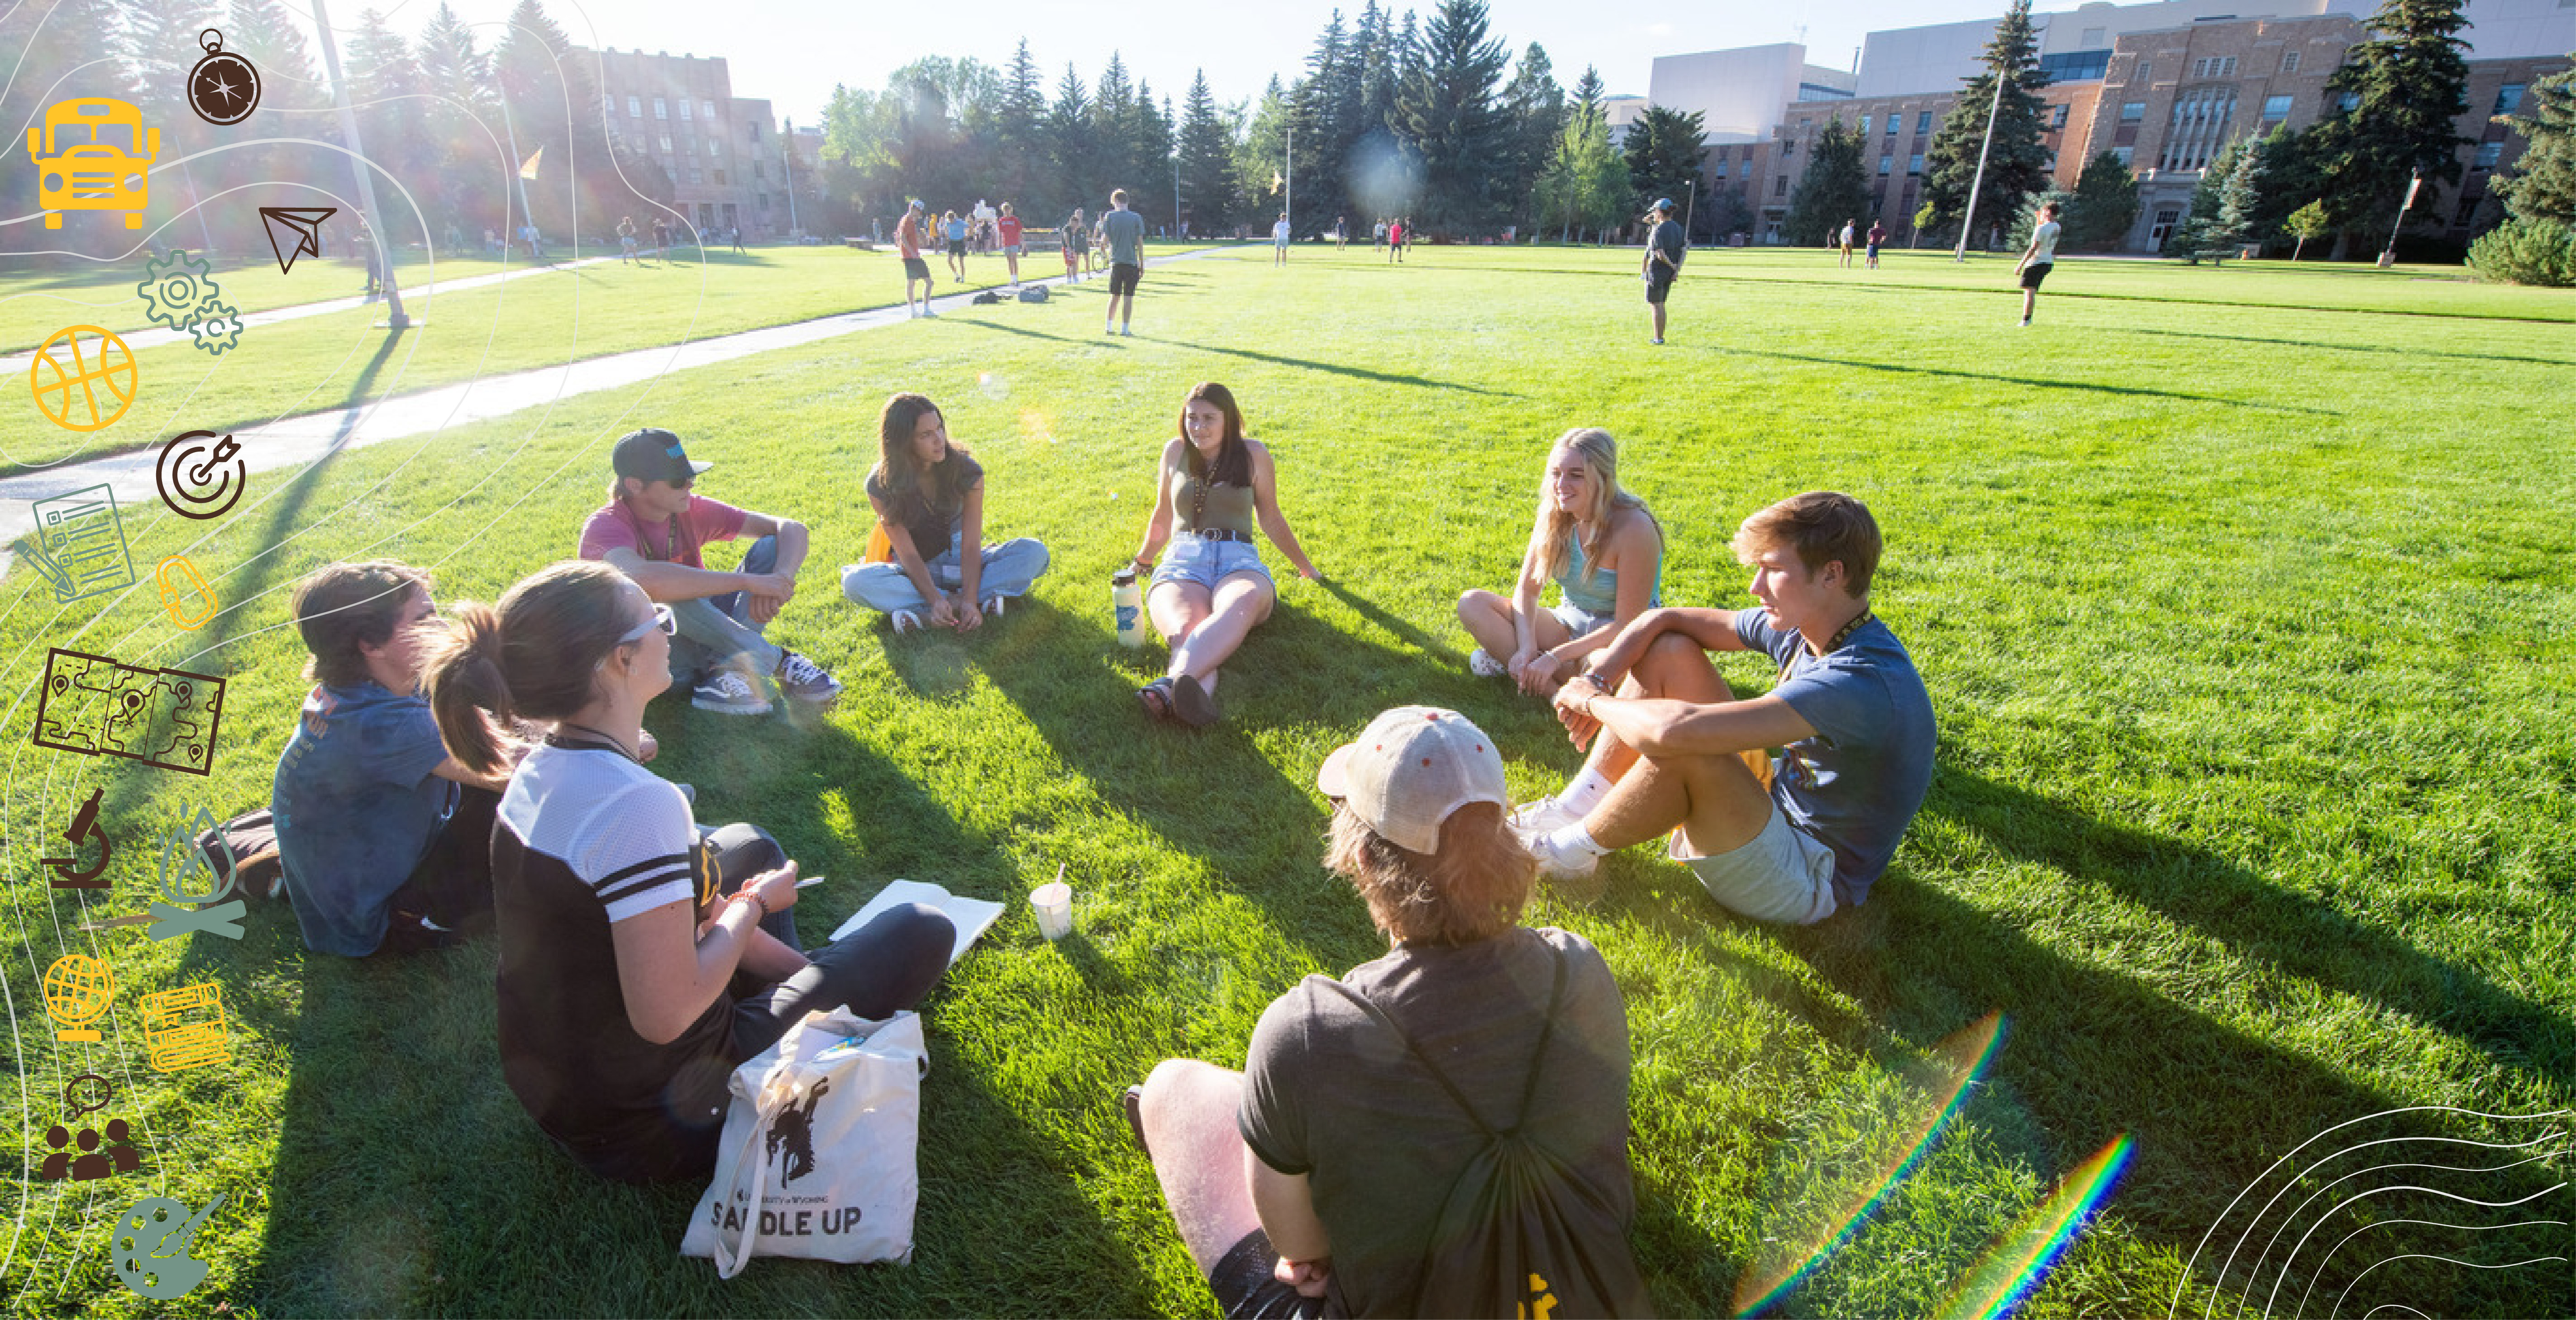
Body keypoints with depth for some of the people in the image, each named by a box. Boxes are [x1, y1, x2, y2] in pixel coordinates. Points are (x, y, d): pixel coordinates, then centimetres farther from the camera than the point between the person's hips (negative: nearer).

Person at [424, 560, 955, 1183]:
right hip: (646, 1126, -9)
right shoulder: (637, 803, -33)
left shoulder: (541, 769, -2)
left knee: (751, 847, 24)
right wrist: (753, 905, -13)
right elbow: (667, 1015, -30)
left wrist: (798, 968, 6)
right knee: (924, 932, -4)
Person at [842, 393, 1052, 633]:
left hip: (958, 561, 1)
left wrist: (969, 600, -35)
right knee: (854, 581, -33)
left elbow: (971, 546, -21)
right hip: (915, 571, -1)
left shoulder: (966, 470, -17)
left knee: (1035, 553, -24)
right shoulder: (881, 485, -17)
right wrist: (936, 600, -36)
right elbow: (908, 554, -19)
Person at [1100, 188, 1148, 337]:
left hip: (1116, 263, 1)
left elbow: (1105, 242, -4)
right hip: (1132, 263, -1)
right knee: (1128, 297, 2)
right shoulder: (1137, 218, 0)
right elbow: (1140, 243, -1)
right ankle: (1124, 328, 1)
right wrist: (1142, 265, 4)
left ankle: (1108, 326, 10)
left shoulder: (1110, 217, -1)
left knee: (1114, 296, 12)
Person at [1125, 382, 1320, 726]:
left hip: (1238, 562, -1)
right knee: (1184, 631, -37)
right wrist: (1142, 560, 43)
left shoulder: (1253, 455, 14)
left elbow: (1270, 518, 24)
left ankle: (1172, 684, -69)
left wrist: (1305, 566, 30)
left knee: (1240, 607, -43)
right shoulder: (1176, 452, 19)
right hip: (1182, 561, 2)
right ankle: (1199, 698, -69)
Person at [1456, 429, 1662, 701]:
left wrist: (1556, 656, -27)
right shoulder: (1553, 515, -6)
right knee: (1472, 603, -12)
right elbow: (1527, 589, -3)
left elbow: (1628, 624, -22)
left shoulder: (1634, 529, -23)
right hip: (1570, 623, 6)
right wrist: (1527, 647, -22)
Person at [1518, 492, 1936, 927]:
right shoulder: (1804, 625, -4)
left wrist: (1593, 701, -23)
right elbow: (1662, 620, 2)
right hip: (1776, 804, 9)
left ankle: (1574, 850, -8)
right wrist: (1597, 680, -14)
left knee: (1683, 746, -36)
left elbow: (1678, 729, -42)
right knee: (1671, 651, -1)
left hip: (1809, 880, -9)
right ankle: (1575, 809, 1)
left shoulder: (1865, 678, -32)